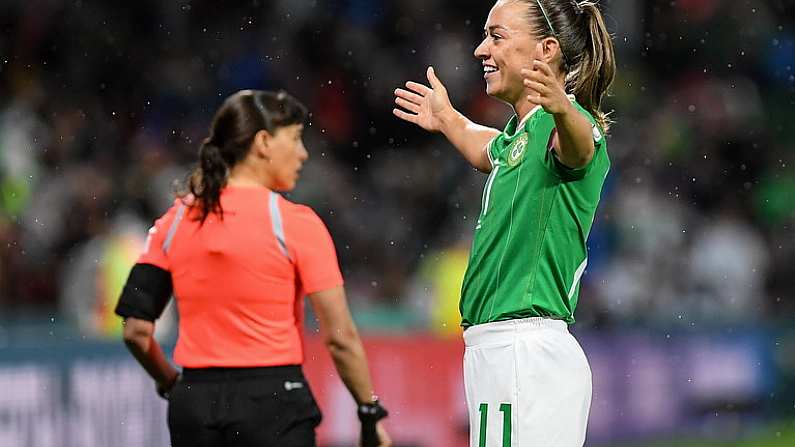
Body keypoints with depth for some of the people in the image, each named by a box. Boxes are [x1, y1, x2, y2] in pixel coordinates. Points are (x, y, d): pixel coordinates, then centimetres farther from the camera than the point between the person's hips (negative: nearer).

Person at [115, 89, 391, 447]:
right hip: (273, 403, -5)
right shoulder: (294, 223, -8)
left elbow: (136, 330, 4)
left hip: (194, 404, 5)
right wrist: (371, 414, 1)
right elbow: (340, 337, -9)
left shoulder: (175, 221, 5)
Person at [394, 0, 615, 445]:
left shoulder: (564, 125, -11)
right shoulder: (520, 133, 18)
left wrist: (562, 109, -58)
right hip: (501, 353, 10)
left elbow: (578, 145, -37)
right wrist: (448, 119, 60)